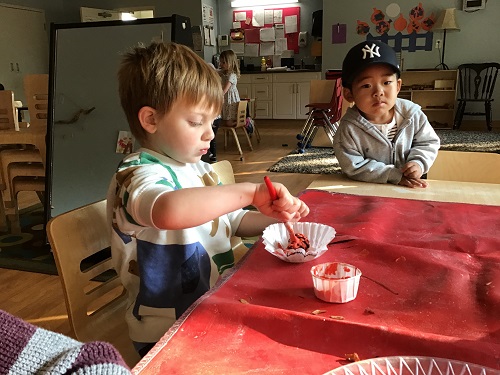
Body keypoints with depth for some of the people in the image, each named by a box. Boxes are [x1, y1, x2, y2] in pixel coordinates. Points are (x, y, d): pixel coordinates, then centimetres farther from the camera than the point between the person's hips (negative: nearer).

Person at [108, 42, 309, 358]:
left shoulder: (199, 169, 8)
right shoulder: (136, 175, -18)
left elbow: (232, 221, 22)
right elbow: (170, 211, -42)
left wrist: (275, 218, 5)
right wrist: (250, 191, -33)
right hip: (169, 335, -7)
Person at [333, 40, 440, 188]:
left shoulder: (412, 113, -9)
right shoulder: (349, 128, -19)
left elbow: (428, 142, 5)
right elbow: (353, 166, -20)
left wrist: (418, 163, -16)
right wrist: (395, 175, -22)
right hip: (366, 190, -2)